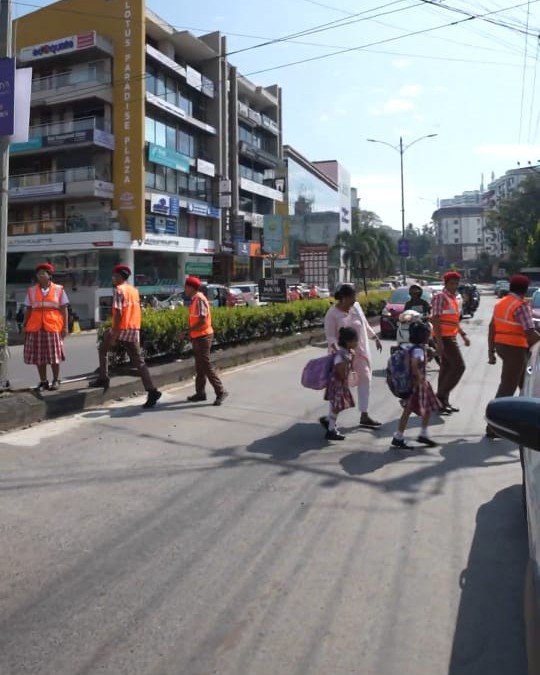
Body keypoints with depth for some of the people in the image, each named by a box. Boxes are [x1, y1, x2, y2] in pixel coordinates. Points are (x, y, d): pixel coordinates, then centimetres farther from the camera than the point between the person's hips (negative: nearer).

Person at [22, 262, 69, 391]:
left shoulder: (59, 289, 4)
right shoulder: (31, 291, 10)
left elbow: (64, 310, 3)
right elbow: (28, 310, 10)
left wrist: (65, 327, -3)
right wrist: (24, 326, 5)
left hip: (53, 327, -2)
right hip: (35, 327, 2)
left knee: (54, 356, 3)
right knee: (39, 356, 5)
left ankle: (56, 380, 15)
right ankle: (43, 381, 14)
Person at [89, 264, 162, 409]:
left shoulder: (119, 290, -8)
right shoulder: (134, 290, 15)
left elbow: (118, 313, -17)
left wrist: (114, 334, -17)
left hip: (121, 329, -6)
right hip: (134, 330, 6)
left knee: (103, 349, 21)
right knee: (139, 362, 3)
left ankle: (103, 379, 21)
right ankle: (151, 391, -7)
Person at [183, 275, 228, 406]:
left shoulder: (199, 299, -16)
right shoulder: (194, 299, 13)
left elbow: (202, 321, -23)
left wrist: (188, 331, -18)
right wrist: (190, 332, 8)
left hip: (202, 336, -10)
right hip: (197, 337, 10)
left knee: (206, 365, -9)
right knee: (199, 366, 13)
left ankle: (220, 391, -5)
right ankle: (200, 393, 20)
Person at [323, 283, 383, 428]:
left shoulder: (356, 306, 2)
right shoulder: (332, 314, -15)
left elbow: (365, 324, 15)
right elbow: (330, 335, -17)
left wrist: (376, 338, 18)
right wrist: (336, 348, -34)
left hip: (361, 351, 6)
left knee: (365, 380, 5)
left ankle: (364, 416, 14)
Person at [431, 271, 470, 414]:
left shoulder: (453, 298, 17)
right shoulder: (440, 296, -11)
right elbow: (435, 319, -18)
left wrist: (463, 335, 17)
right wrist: (439, 341, -23)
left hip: (451, 337, 9)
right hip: (444, 338, -9)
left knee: (446, 368, 10)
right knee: (459, 366, -11)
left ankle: (443, 402, 15)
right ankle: (441, 395, -6)